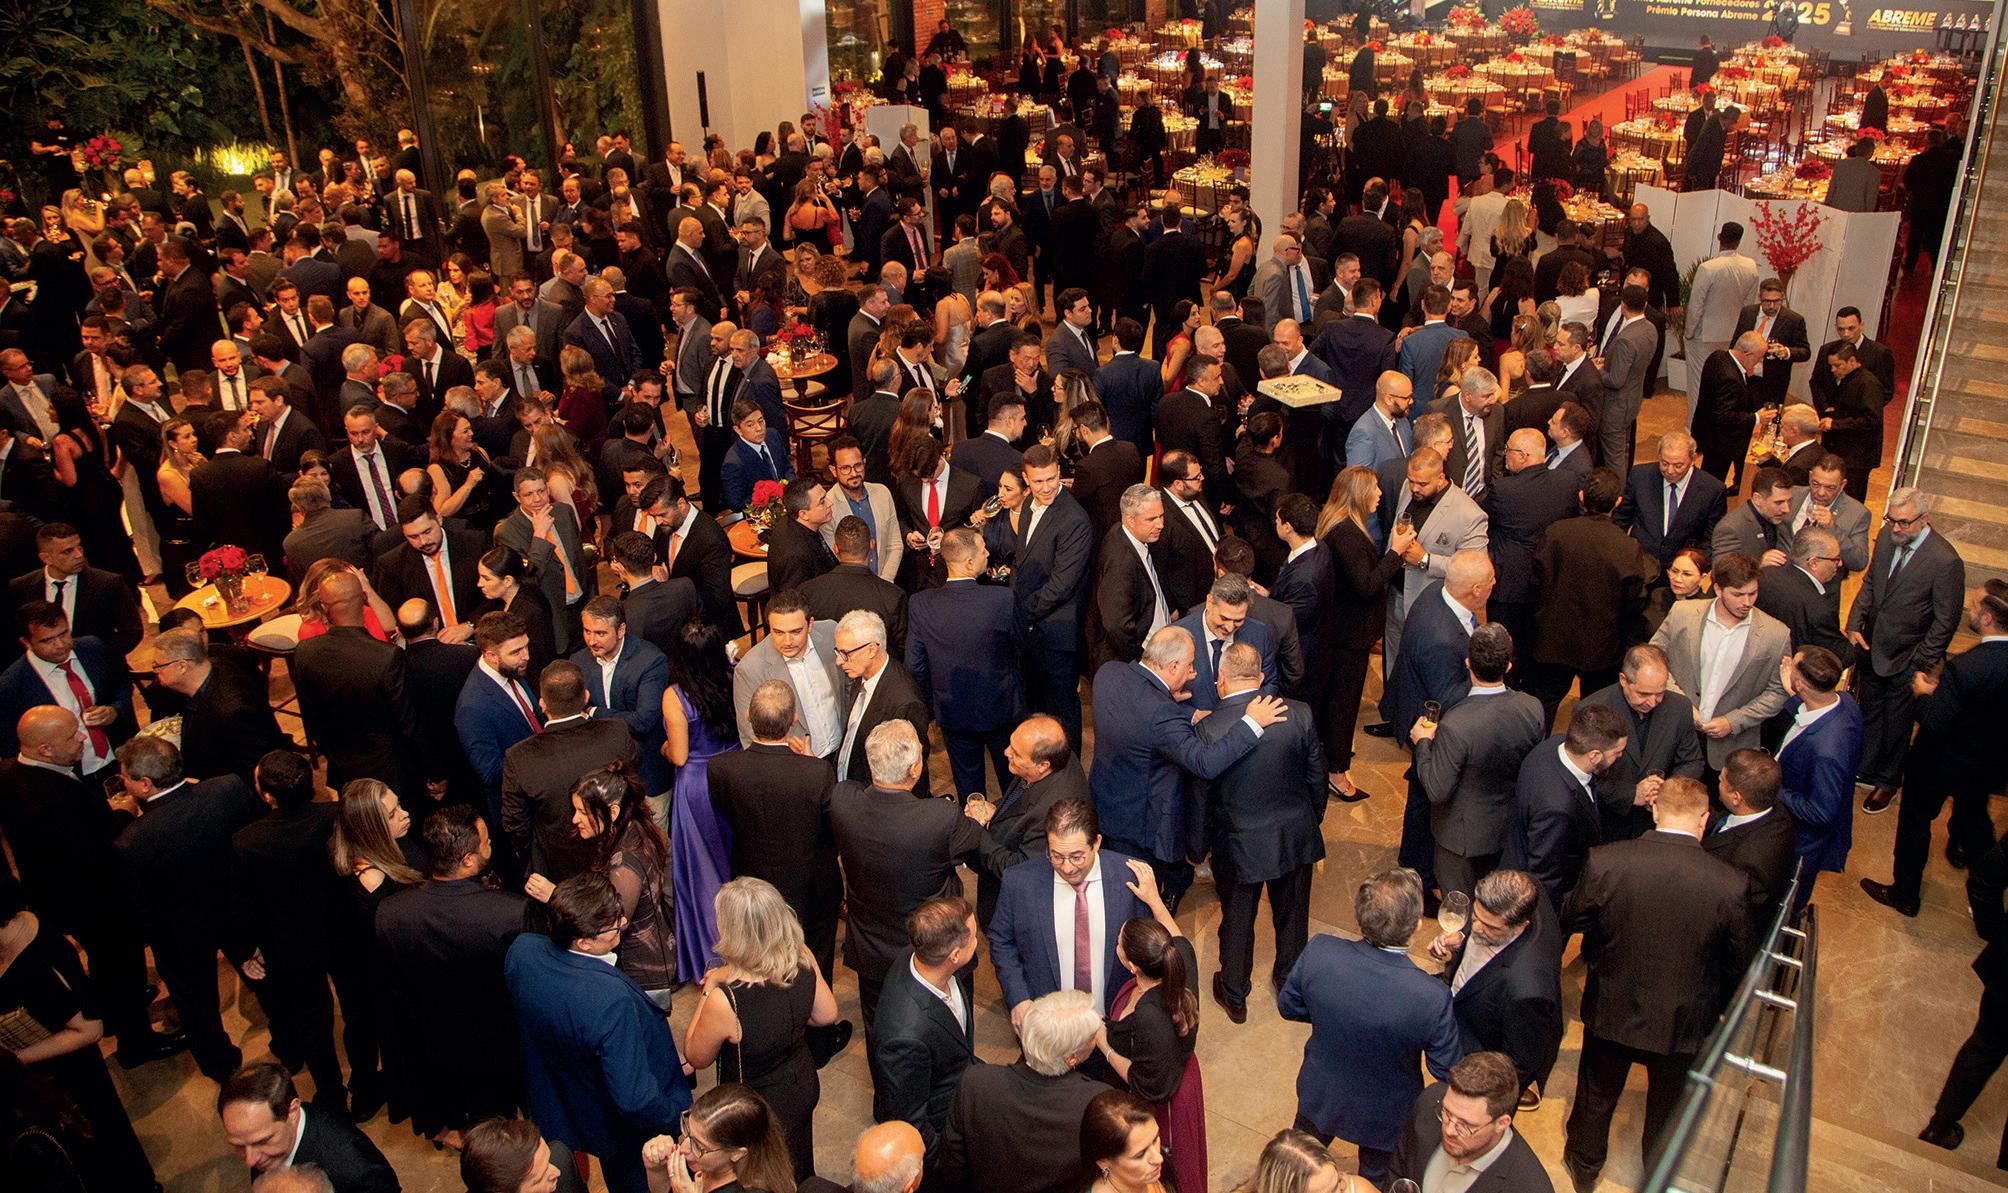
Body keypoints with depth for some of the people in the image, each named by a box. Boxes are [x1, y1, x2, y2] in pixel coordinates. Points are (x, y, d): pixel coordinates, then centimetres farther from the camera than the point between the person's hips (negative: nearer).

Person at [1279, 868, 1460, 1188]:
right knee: (1376, 1178, 32)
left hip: (1320, 1097, 2)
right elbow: (1449, 1071, -20)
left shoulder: (1319, 952, -32)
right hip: (1385, 1115, -2)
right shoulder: (1432, 997, -38)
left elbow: (1287, 1005, -12)